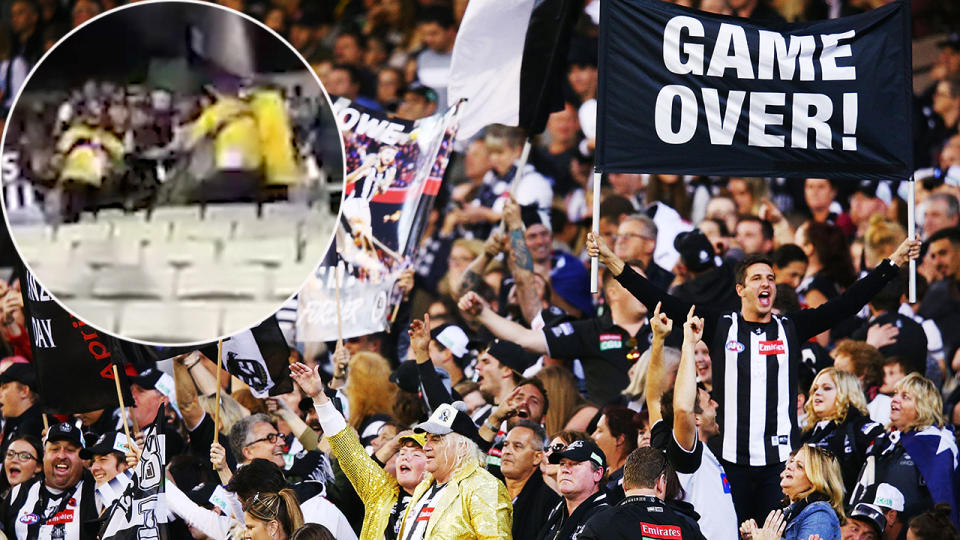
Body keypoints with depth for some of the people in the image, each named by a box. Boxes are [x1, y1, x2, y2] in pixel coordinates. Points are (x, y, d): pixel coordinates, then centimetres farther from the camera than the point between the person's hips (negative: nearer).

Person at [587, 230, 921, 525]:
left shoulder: (791, 328, 8)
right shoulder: (719, 327, 5)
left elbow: (847, 303, 6)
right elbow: (664, 303, 1)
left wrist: (893, 263, 1)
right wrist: (613, 263, -5)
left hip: (780, 455, 1)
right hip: (732, 456, -1)